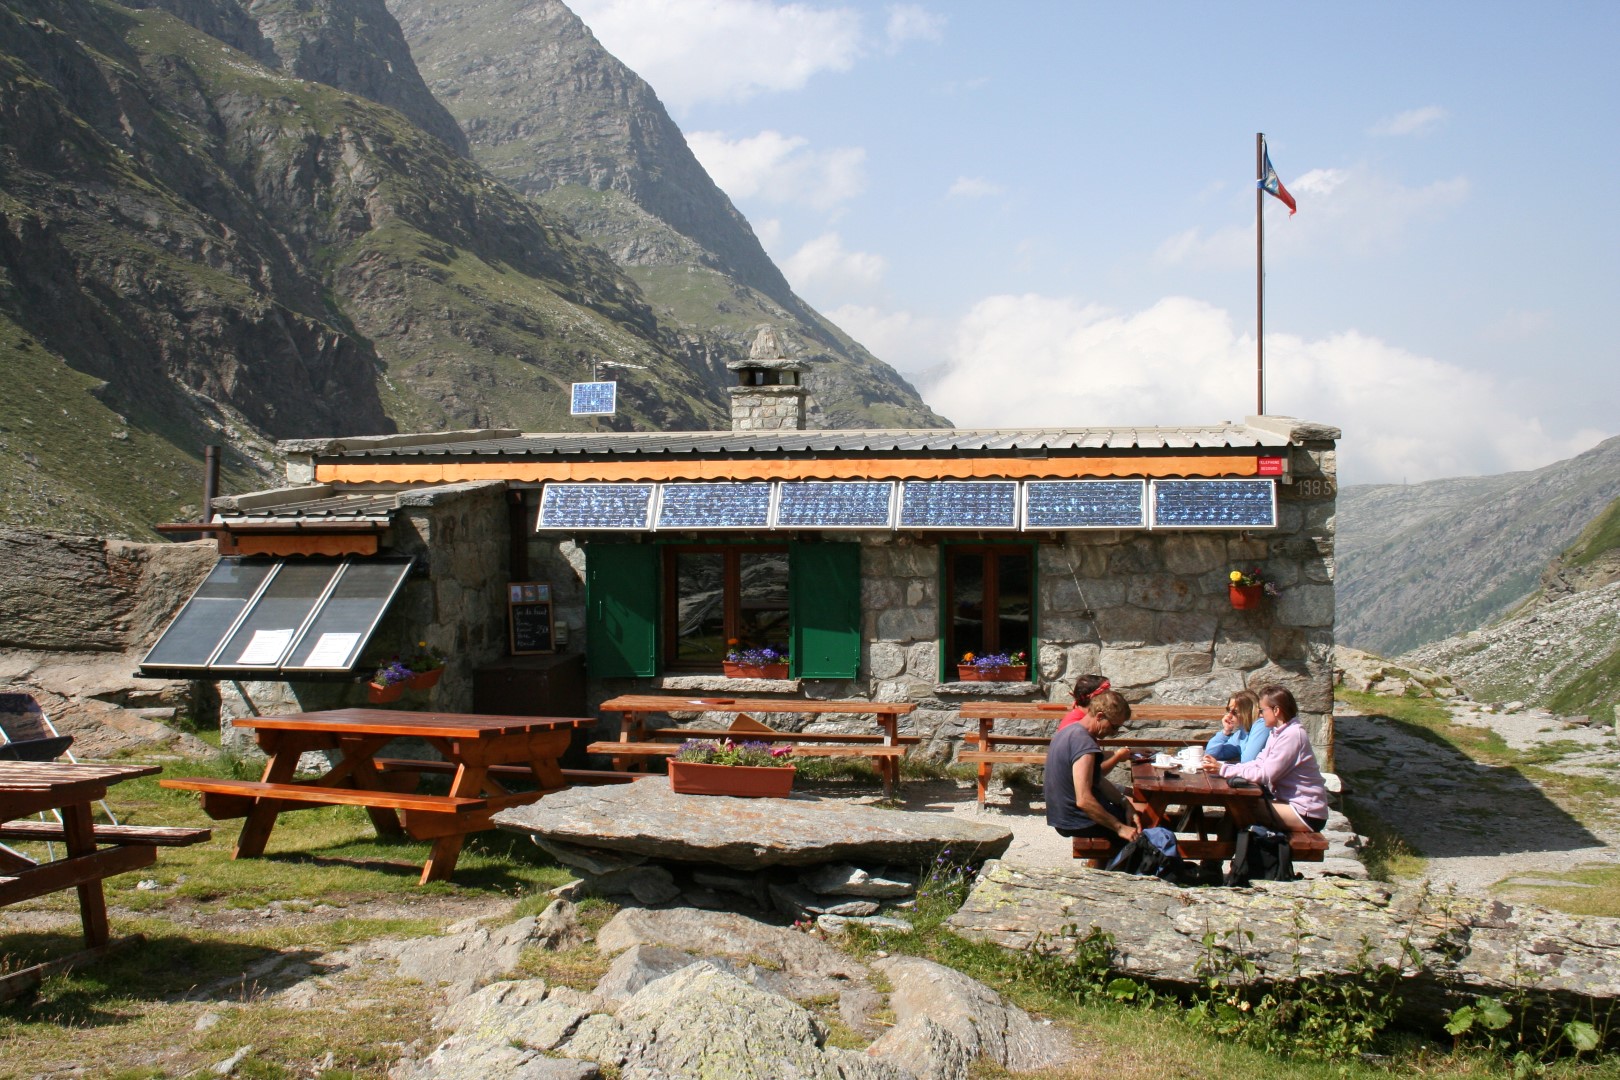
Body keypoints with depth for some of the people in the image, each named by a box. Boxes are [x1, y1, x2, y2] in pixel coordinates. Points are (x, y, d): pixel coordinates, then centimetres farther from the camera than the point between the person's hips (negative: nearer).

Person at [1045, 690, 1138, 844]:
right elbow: (1083, 800, -33)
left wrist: (1125, 804, 3)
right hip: (1076, 823, -10)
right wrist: (1120, 828, -26)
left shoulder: (1071, 731, 7)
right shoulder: (1084, 744, -26)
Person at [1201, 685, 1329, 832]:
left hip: (1307, 814, -9)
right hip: (1289, 801, 9)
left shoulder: (1293, 735, -18)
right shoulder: (1278, 733, 12)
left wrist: (1224, 769, -20)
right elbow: (1259, 763, 5)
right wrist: (1220, 765, -7)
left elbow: (1265, 774, -21)